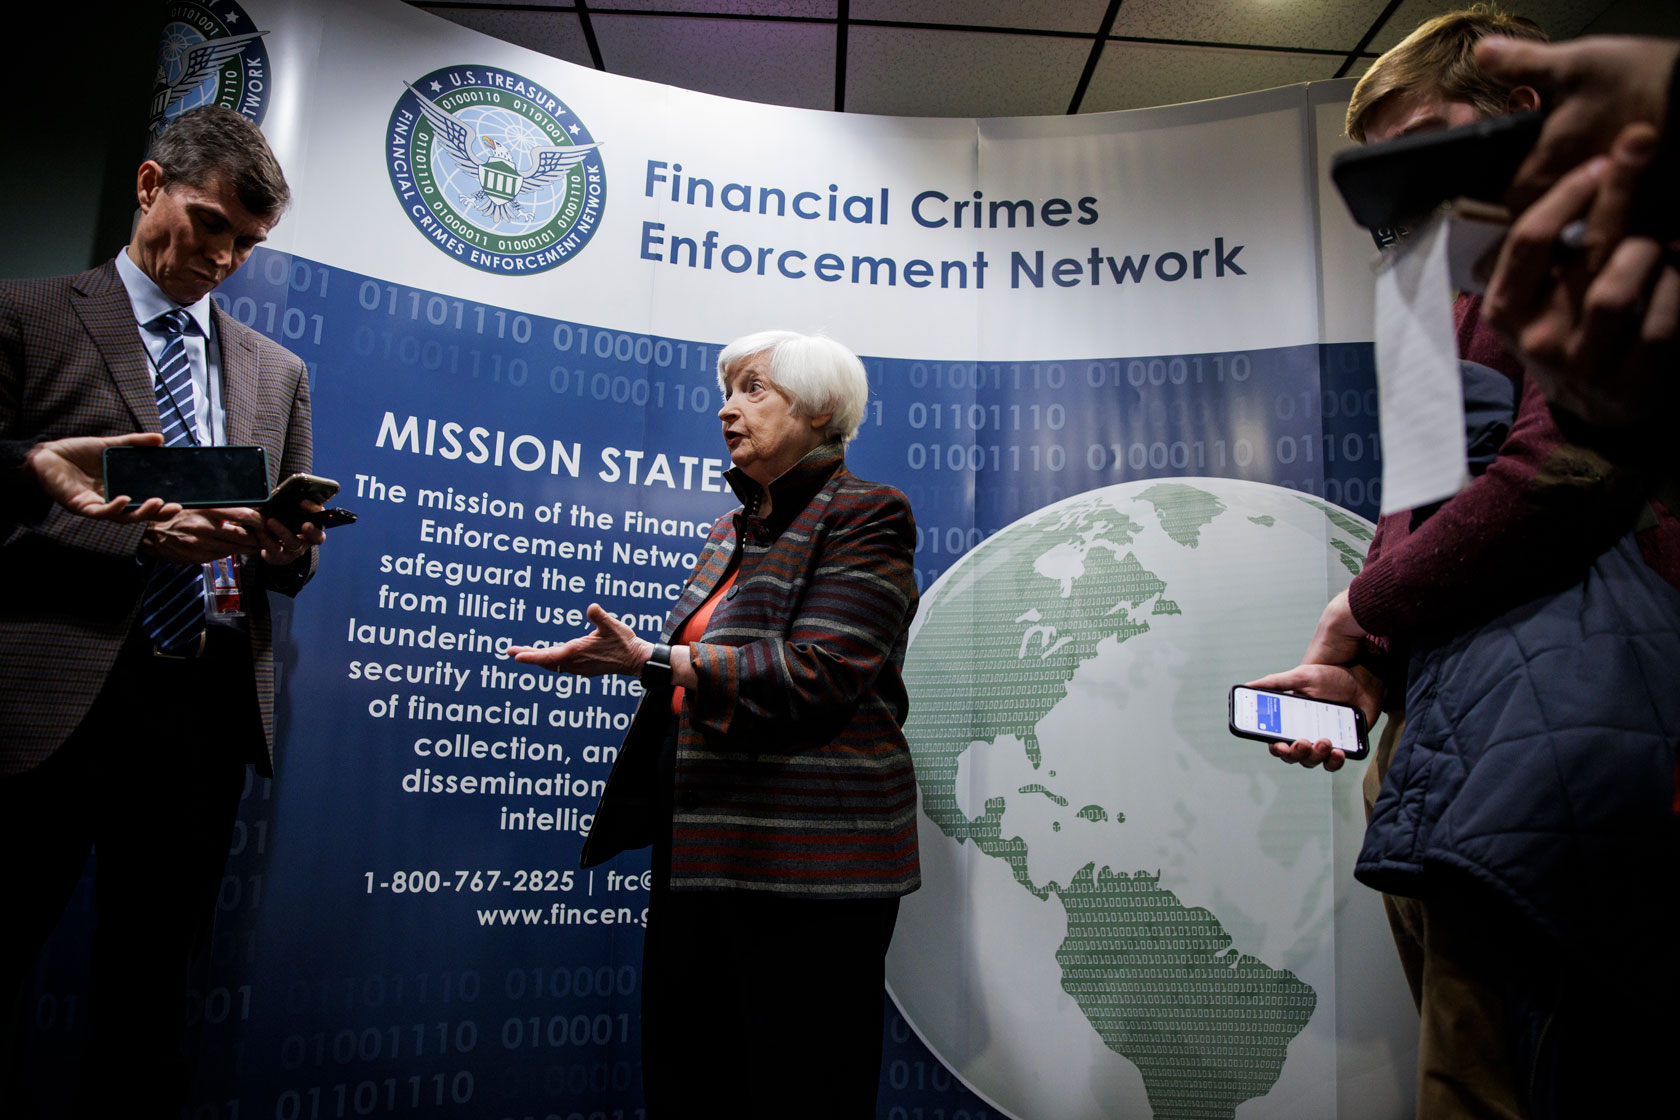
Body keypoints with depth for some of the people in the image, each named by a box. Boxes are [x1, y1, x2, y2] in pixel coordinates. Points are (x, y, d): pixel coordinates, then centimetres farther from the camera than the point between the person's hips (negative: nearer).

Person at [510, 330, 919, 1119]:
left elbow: (814, 673, -20)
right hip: (703, 850, 8)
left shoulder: (865, 515, -7)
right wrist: (625, 657, 8)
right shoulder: (736, 529, 18)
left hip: (804, 867, -8)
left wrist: (650, 659, -20)